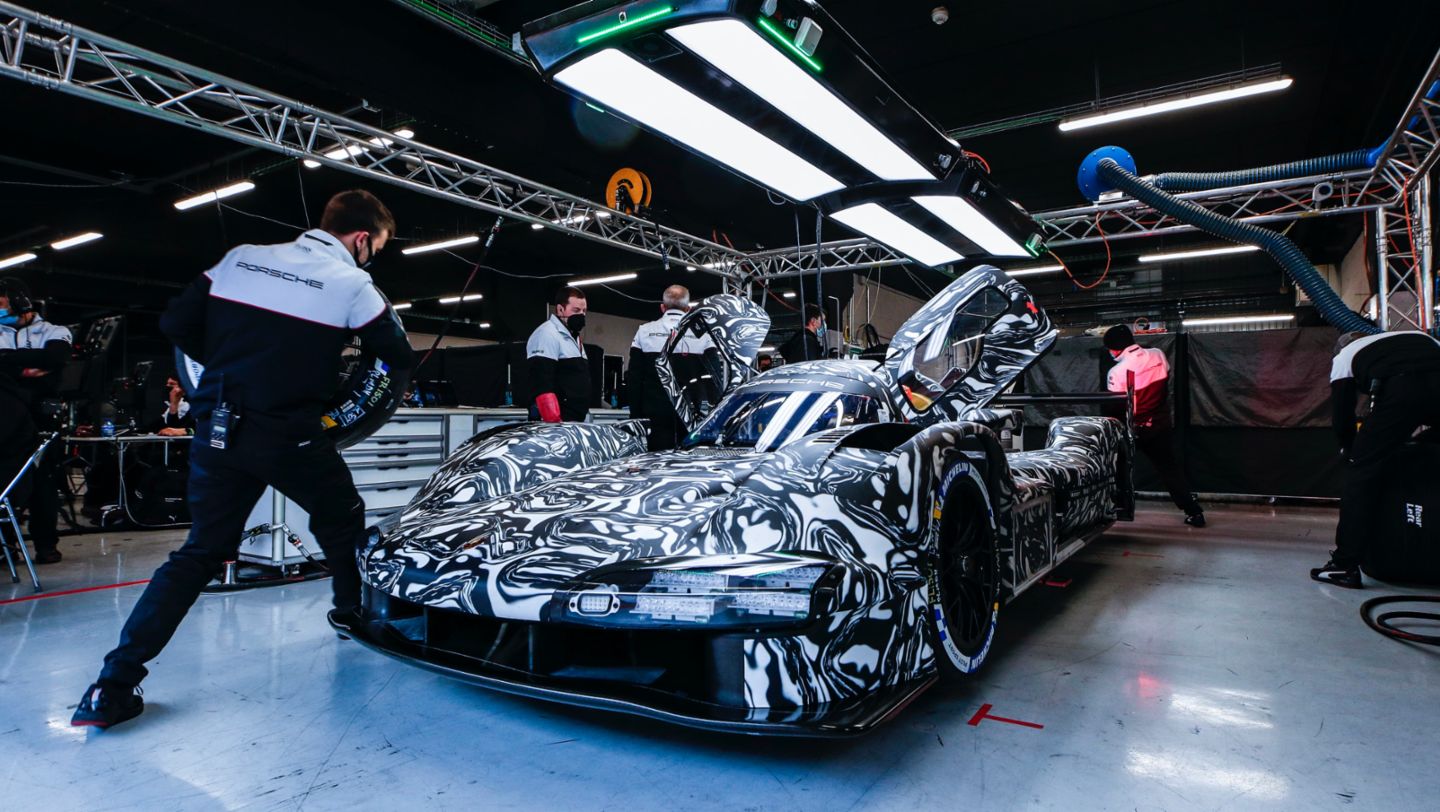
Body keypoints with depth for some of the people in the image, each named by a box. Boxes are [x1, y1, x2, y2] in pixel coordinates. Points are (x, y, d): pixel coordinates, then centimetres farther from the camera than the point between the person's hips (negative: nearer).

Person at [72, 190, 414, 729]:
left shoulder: (242, 257, 9)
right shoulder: (351, 283, -5)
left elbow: (176, 324, 9)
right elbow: (399, 358, 2)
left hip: (216, 428, 5)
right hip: (289, 436, -4)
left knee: (201, 551, 12)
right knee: (342, 522, 22)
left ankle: (113, 686, 6)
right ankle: (355, 612, 36)